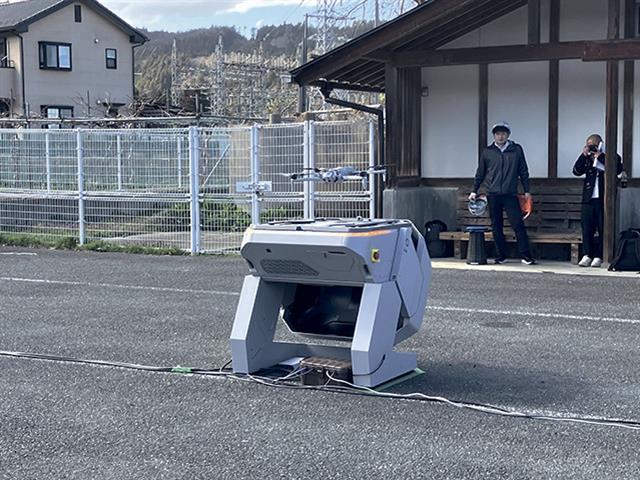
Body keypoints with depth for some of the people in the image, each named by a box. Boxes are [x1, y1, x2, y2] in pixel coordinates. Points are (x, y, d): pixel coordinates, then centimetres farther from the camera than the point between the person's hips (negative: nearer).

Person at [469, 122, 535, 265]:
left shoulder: (516, 150, 5)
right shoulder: (487, 152, 7)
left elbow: (523, 171, 10)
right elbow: (480, 173, 15)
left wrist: (527, 191, 7)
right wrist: (474, 191, 13)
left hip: (510, 194, -2)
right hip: (493, 194, 2)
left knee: (518, 225, -7)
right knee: (496, 226, 5)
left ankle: (526, 256, -3)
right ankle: (501, 256, 14)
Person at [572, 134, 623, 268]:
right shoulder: (588, 158, 14)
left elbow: (617, 169, -16)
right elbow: (577, 171, 5)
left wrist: (600, 156, -13)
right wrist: (584, 155, -4)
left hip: (603, 199, -3)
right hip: (589, 197, 4)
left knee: (603, 228, -1)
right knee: (587, 227, -1)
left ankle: (598, 257, 2)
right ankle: (587, 255, 2)